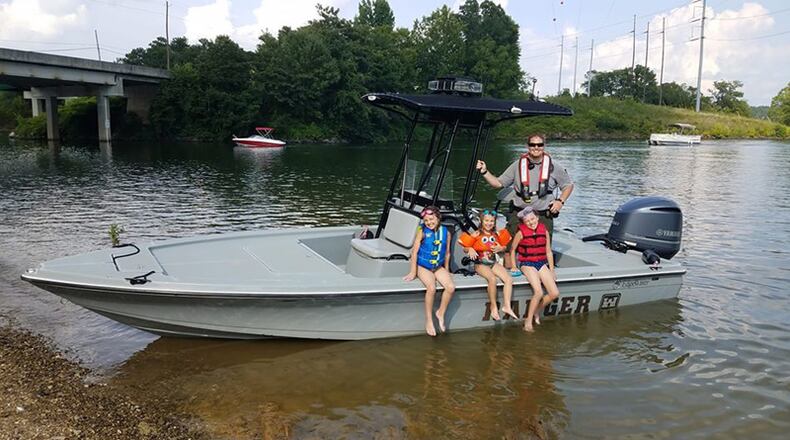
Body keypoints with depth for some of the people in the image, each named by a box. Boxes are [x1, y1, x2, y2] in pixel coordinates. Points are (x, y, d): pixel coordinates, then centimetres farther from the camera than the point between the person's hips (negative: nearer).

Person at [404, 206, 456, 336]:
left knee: (451, 287, -19)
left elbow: (447, 253, 9)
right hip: (423, 266, -4)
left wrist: (446, 270, 13)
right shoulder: (422, 232, -12)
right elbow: (415, 251, -11)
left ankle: (441, 313, 5)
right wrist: (413, 272, -11)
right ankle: (428, 320, -11)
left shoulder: (446, 233, -2)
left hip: (438, 267, 4)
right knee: (432, 288, -29)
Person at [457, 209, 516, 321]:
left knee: (509, 279, -18)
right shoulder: (476, 234, -3)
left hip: (494, 263, 5)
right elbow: (465, 248, -1)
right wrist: (470, 249, -24)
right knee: (493, 279, -33)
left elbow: (504, 247, 19)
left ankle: (507, 306, -15)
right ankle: (493, 306, -17)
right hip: (481, 264, -5)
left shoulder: (496, 234, 7)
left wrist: (500, 248, -5)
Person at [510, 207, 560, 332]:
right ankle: (528, 320, -9)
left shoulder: (544, 231, 3)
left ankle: (536, 311, 15)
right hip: (527, 264, -5)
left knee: (555, 293, -7)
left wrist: (551, 270, 9)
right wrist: (513, 266, 0)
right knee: (538, 292, -24)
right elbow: (512, 249, 3)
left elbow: (548, 252, 10)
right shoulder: (521, 232, -8)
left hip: (541, 263, 5)